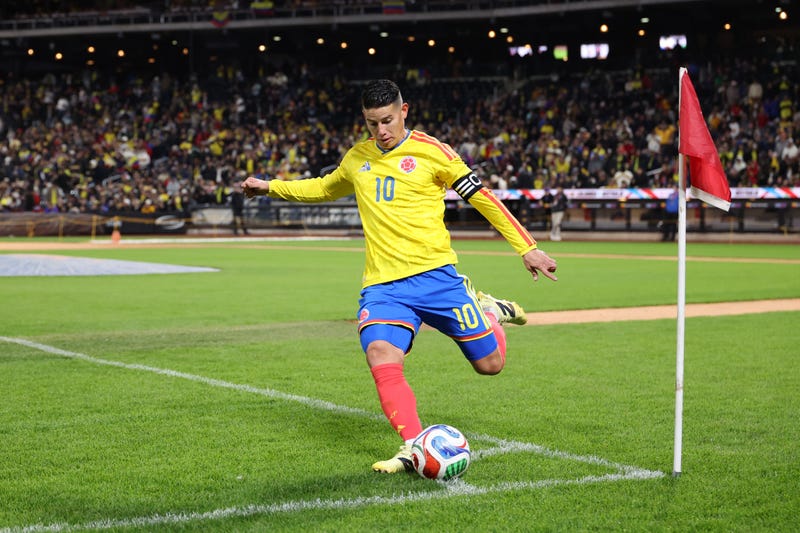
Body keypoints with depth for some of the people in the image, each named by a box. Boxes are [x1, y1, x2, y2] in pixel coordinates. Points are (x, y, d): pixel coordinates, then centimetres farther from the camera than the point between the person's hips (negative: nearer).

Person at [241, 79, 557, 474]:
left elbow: (481, 197, 2)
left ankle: (486, 310, 34)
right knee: (381, 355, -27)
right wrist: (271, 187, 29)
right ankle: (414, 445, -21)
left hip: (434, 276, -2)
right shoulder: (356, 159, 14)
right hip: (382, 285, 3)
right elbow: (326, 188, 35)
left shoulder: (430, 152, -2)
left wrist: (527, 248, -1)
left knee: (490, 364, 1)